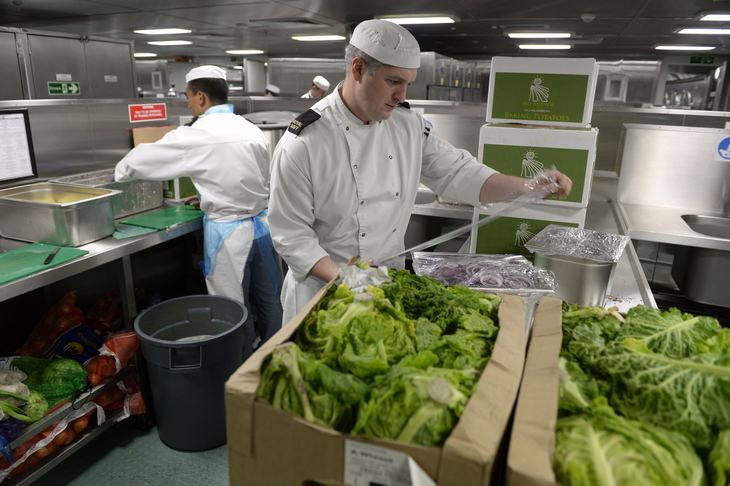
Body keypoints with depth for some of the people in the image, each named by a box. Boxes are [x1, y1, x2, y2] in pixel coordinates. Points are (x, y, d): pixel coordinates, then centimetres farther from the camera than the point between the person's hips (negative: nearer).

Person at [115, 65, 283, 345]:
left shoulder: (197, 135, -11)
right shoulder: (251, 129, 6)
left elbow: (145, 157, -2)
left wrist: (121, 171, 20)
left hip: (229, 231, -6)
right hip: (262, 224, 7)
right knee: (269, 302, 17)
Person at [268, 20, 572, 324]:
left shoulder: (409, 125, -3)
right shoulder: (303, 142, -19)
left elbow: (456, 173, 2)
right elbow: (290, 233, -16)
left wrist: (527, 186, -11)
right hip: (325, 291, -4)